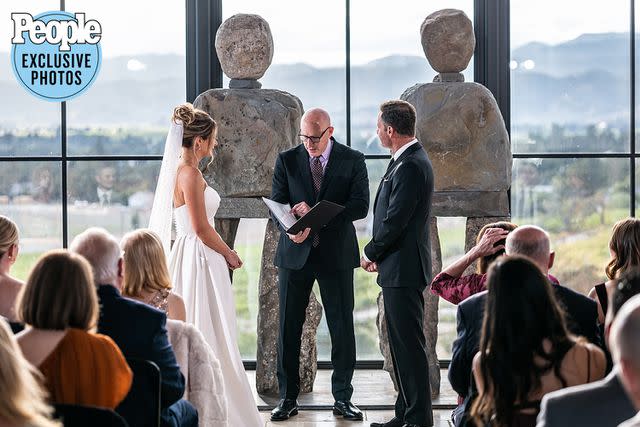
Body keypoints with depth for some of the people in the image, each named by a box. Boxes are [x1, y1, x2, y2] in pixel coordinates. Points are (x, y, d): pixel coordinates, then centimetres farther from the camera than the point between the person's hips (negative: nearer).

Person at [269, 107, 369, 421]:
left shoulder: (352, 161, -1)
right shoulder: (287, 160, 3)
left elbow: (360, 206, -9)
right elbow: (276, 204, 0)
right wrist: (290, 229, -21)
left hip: (336, 254, -1)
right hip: (295, 253, 1)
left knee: (342, 327, 2)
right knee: (288, 328, 3)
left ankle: (343, 398, 12)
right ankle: (288, 398, 12)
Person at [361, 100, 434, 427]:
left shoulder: (411, 166, -19)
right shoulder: (408, 160, 14)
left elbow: (394, 221, -20)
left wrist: (371, 253, -6)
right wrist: (379, 254, 9)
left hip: (403, 268, -11)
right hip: (398, 268, 11)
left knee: (409, 345, -5)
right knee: (401, 343, 15)